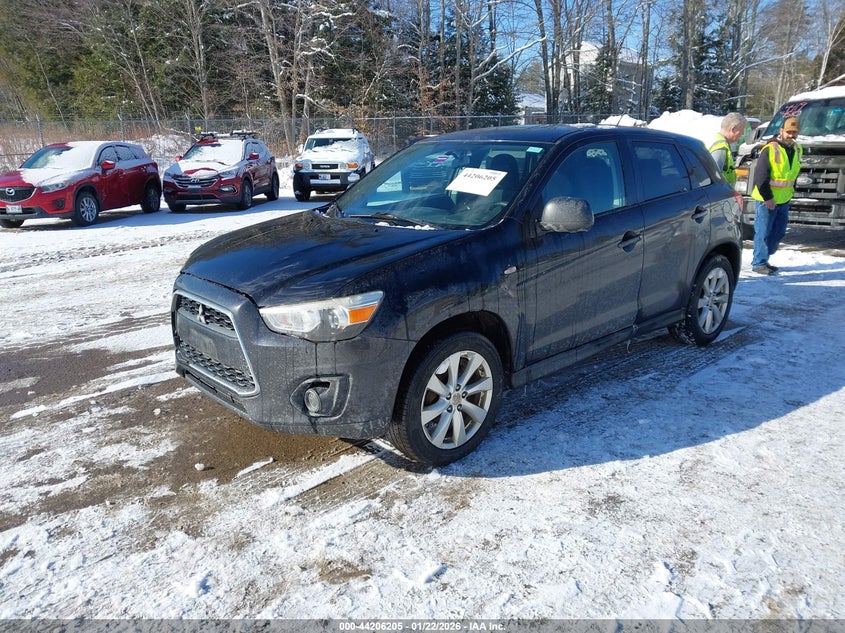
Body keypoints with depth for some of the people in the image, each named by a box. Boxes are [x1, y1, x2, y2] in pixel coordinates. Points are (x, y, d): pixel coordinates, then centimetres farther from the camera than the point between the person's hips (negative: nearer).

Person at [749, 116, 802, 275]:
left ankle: (763, 259, 25)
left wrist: (790, 191, 13)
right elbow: (760, 176, -17)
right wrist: (767, 197, -17)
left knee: (779, 232, 13)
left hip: (784, 201, 8)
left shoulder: (797, 149, 10)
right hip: (766, 200, -8)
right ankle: (759, 263, 7)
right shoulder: (770, 149, -15)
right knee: (763, 232, -3)